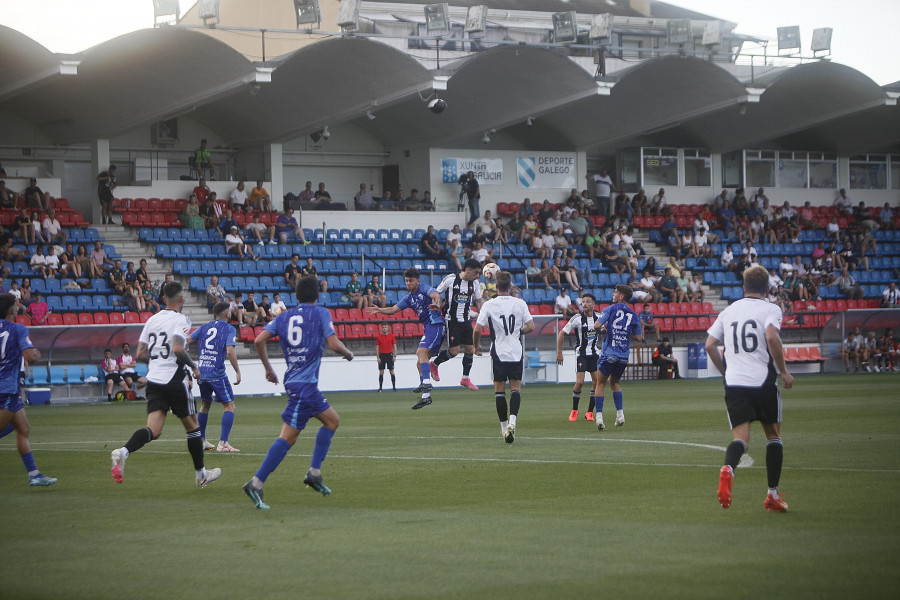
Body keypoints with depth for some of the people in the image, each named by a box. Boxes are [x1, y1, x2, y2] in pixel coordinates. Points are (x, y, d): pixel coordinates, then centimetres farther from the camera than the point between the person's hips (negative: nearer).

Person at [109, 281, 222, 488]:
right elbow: (178, 348, -23)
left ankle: (123, 452, -31)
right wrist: (193, 366, -8)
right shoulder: (180, 319, -9)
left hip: (153, 379, 5)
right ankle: (201, 474, 22)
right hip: (175, 380, -5)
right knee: (192, 426, 12)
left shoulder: (152, 320, 11)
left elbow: (140, 353, 11)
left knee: (153, 430, -4)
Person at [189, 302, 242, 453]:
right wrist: (238, 372, -8)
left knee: (205, 405, 23)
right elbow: (230, 351, -14)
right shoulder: (228, 329, -2)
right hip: (217, 373, -6)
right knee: (229, 406, 0)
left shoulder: (205, 327, 14)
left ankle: (201, 441, 28)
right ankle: (223, 443, -11)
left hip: (202, 372, 6)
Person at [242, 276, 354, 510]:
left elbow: (259, 340, 2)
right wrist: (348, 354, 9)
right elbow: (334, 344, -11)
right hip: (305, 384, -7)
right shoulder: (321, 314, -2)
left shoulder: (284, 316, 12)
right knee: (288, 437, -3)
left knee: (332, 420, 16)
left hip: (293, 380, 7)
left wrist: (268, 368, 13)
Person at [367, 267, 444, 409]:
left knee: (421, 351, -27)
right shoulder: (409, 297, 17)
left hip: (436, 324, -9)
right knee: (420, 363, 6)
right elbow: (393, 309, 17)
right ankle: (426, 396, 5)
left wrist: (437, 304, -49)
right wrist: (380, 310, -1)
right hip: (429, 328, 9)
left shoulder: (424, 288, -7)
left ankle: (426, 383, -35)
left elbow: (435, 294, -27)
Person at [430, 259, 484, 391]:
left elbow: (479, 301, 14)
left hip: (466, 321, 6)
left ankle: (465, 378, 19)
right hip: (452, 320, -6)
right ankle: (434, 364, 18)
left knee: (470, 349, 4)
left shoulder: (475, 283, 3)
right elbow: (436, 293, 1)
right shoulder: (451, 279, -11)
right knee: (454, 351, -9)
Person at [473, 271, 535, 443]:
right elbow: (531, 327, -3)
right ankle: (512, 421, -16)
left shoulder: (489, 305, -6)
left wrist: (477, 346, 8)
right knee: (516, 388, 7)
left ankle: (504, 427, 8)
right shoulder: (520, 303, -2)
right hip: (516, 352, 1)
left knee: (499, 389, 7)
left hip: (498, 352, -1)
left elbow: (477, 329, -9)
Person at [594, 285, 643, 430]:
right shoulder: (633, 315, 8)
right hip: (624, 355, 4)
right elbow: (638, 337, 10)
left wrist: (603, 330, 12)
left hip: (609, 354, -4)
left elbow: (597, 326, -11)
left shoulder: (611, 309, -3)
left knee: (601, 383, 7)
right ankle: (620, 414, 14)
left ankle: (599, 416, -5)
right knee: (614, 382, 24)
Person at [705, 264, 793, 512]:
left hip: (734, 382, 3)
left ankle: (728, 468, -38)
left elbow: (710, 345, 12)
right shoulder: (770, 309, 1)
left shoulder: (728, 311, 15)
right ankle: (772, 494, 15)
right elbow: (772, 337, -17)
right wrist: (784, 371, -8)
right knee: (773, 435, 15)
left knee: (741, 436, -3)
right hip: (763, 380, -3)